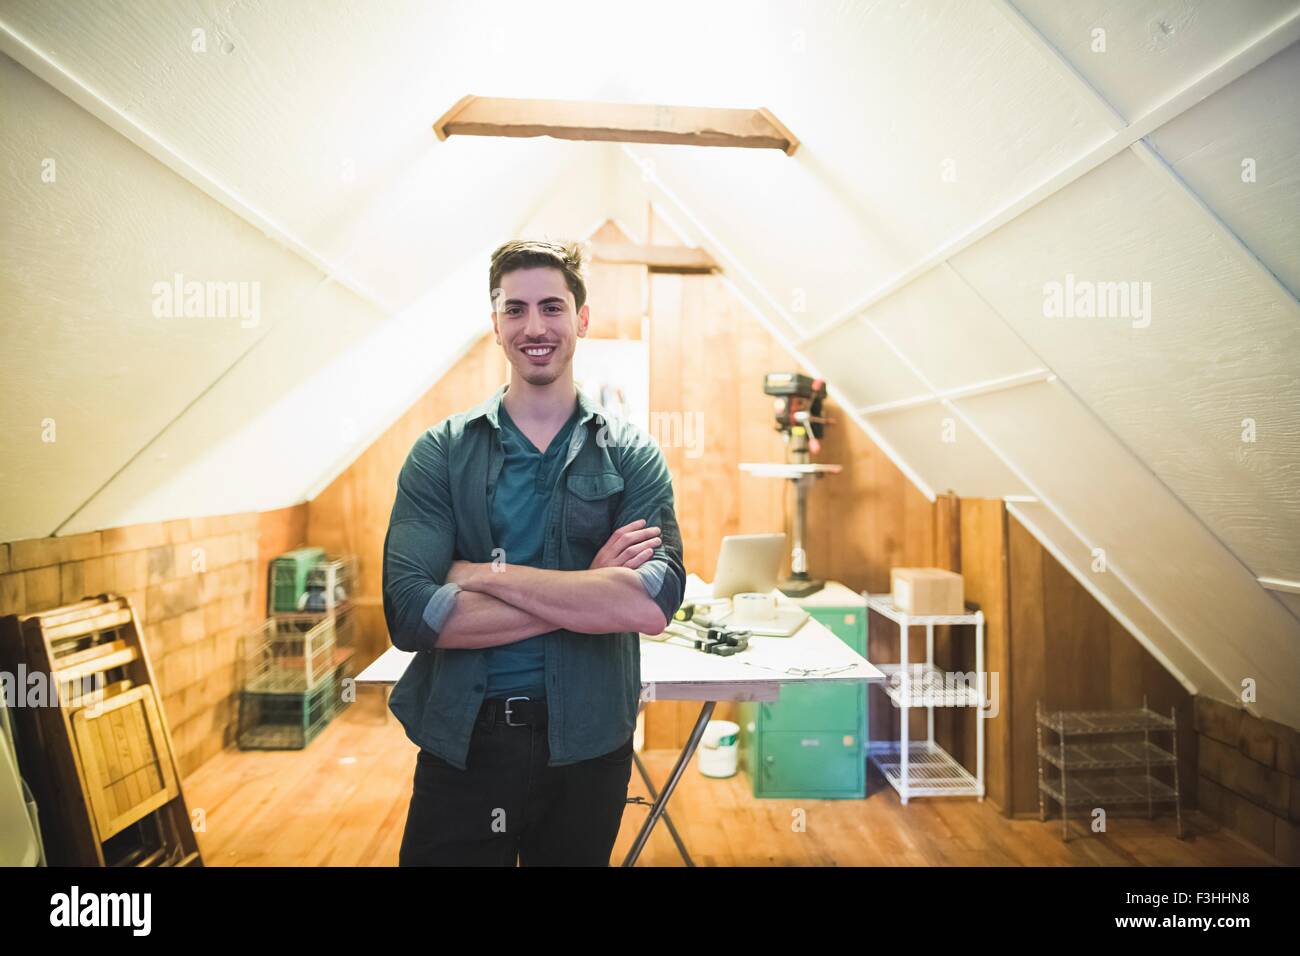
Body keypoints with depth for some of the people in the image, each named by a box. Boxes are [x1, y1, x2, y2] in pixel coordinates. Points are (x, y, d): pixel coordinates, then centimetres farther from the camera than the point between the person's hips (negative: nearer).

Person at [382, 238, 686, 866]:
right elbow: (410, 613, -16)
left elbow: (653, 604, -20)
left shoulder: (631, 454, -5)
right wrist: (587, 594, -18)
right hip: (461, 742, 0)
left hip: (586, 745, 1)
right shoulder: (440, 452, -4)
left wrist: (487, 574, -19)